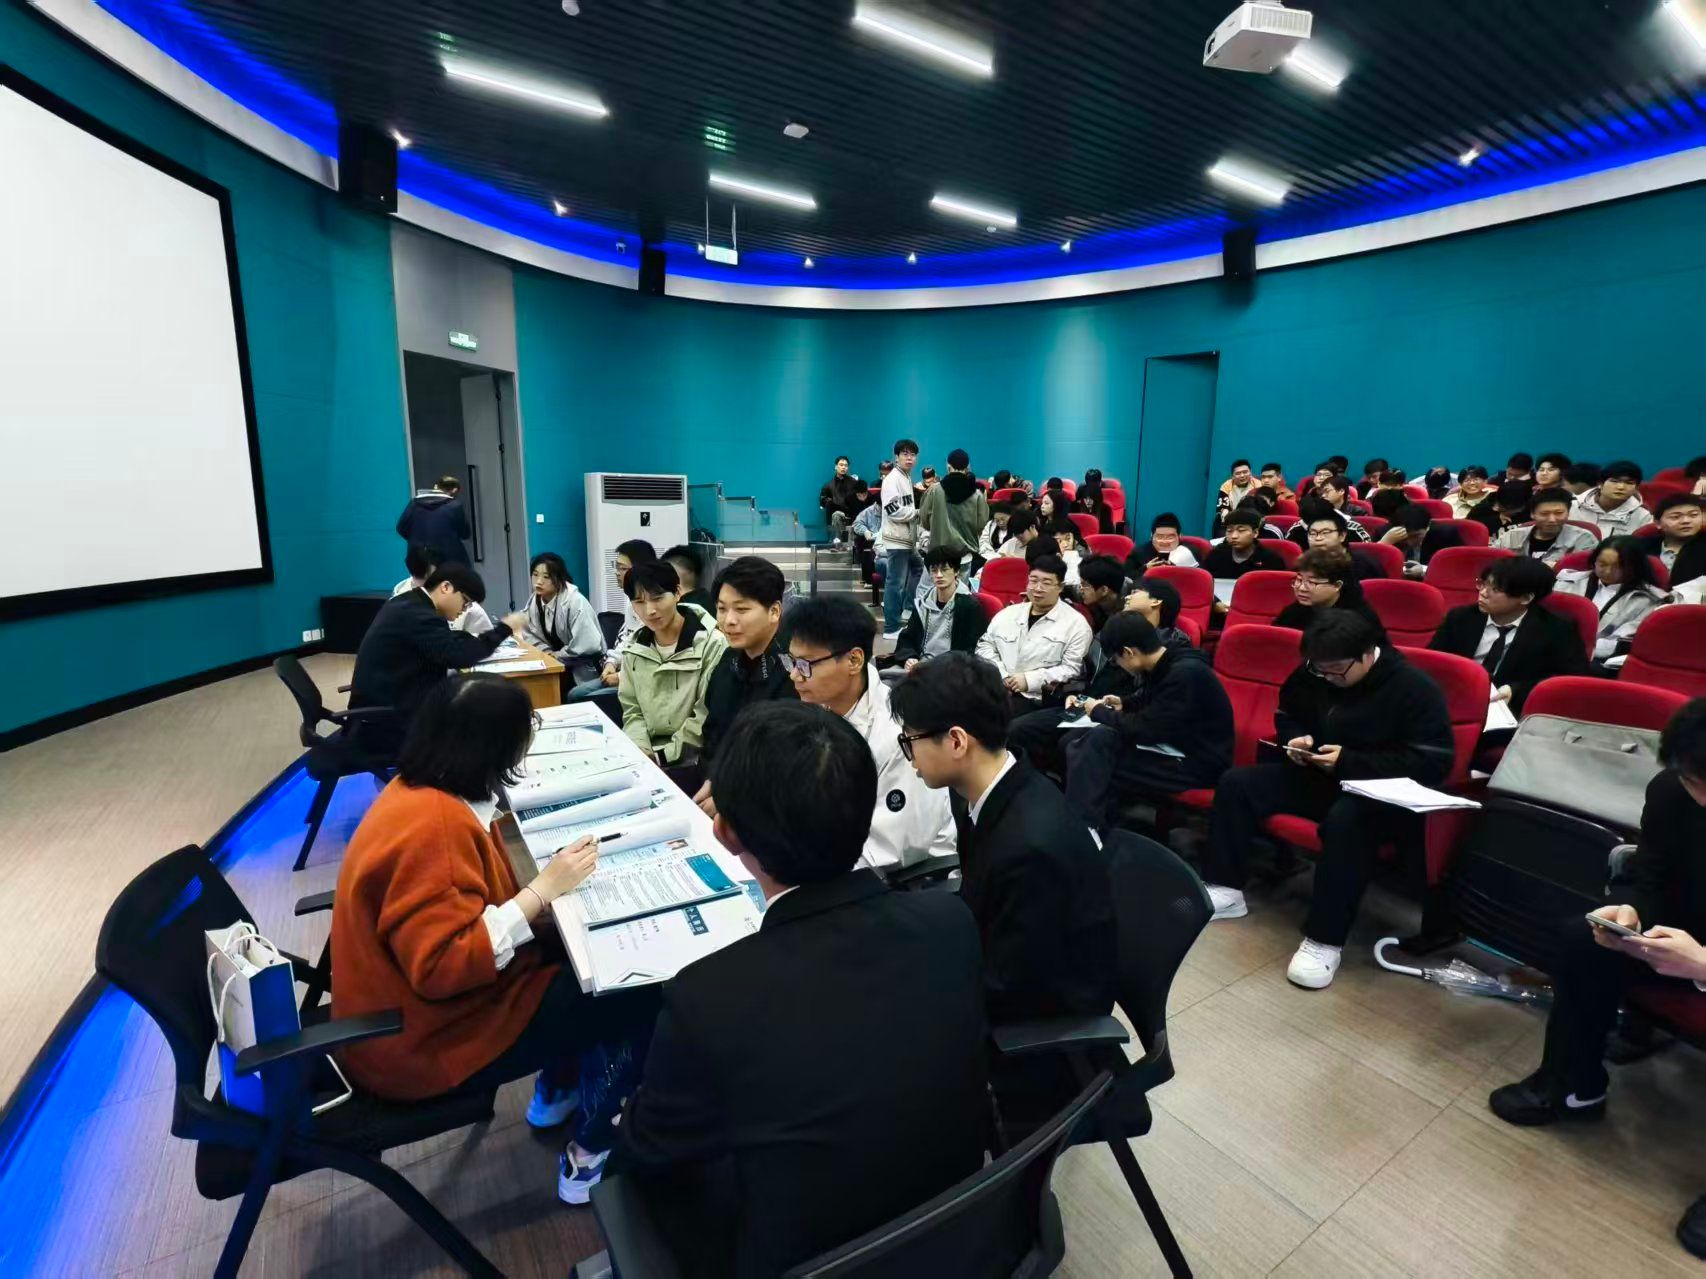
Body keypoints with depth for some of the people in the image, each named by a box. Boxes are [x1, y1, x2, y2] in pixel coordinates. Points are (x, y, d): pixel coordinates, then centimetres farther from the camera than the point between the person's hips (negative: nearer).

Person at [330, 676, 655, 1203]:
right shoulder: (432, 825, -32)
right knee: (643, 995, -8)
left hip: (415, 1006, 10)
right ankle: (588, 1156, 10)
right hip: (426, 1043, -10)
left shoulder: (418, 788, -1)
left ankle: (556, 1092, 27)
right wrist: (543, 889, -28)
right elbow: (444, 966, -33)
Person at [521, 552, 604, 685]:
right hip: (559, 661, 7)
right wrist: (547, 652, -13)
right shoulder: (534, 601, -1)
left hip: (585, 667, -7)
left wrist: (558, 655, -16)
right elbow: (528, 634, 5)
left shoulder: (575, 601, -24)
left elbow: (589, 644, -29)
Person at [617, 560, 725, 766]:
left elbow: (707, 719, -14)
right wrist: (641, 750, -8)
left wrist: (663, 754, -16)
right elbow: (632, 710, 9)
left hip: (695, 755, -5)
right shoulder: (634, 648, 6)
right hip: (651, 748, 5)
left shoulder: (711, 644, -11)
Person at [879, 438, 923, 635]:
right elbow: (894, 510, -23)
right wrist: (918, 512, -12)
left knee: (917, 572, 22)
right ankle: (891, 628, -3)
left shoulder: (906, 478, 17)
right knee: (896, 583, -7)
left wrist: (916, 513, 9)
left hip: (907, 539, 10)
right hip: (897, 540, -10)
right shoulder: (893, 479, -13)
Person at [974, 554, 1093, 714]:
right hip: (994, 686, 4)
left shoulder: (1075, 624, 2)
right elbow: (985, 645, 16)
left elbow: (1071, 669, -5)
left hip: (1033, 698, -4)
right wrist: (1000, 675, -2)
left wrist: (1030, 680, -14)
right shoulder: (1008, 613, 17)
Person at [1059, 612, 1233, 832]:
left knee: (1095, 769, -21)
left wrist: (1099, 712, -9)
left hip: (1196, 762, -9)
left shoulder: (1185, 674, -25)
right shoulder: (1164, 665, 3)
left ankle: (1086, 830, -3)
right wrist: (1123, 703, 10)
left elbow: (1145, 729, -23)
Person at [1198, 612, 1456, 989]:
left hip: (1382, 795, -6)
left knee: (1345, 821, -40)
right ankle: (1225, 890, -7)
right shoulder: (1312, 674, 2)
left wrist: (1350, 761, -26)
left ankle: (1324, 941, -30)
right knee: (1236, 783, -11)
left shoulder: (1415, 688, -15)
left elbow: (1434, 763, -20)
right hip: (1316, 776, 6)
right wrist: (1295, 738, -6)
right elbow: (1286, 715, 19)